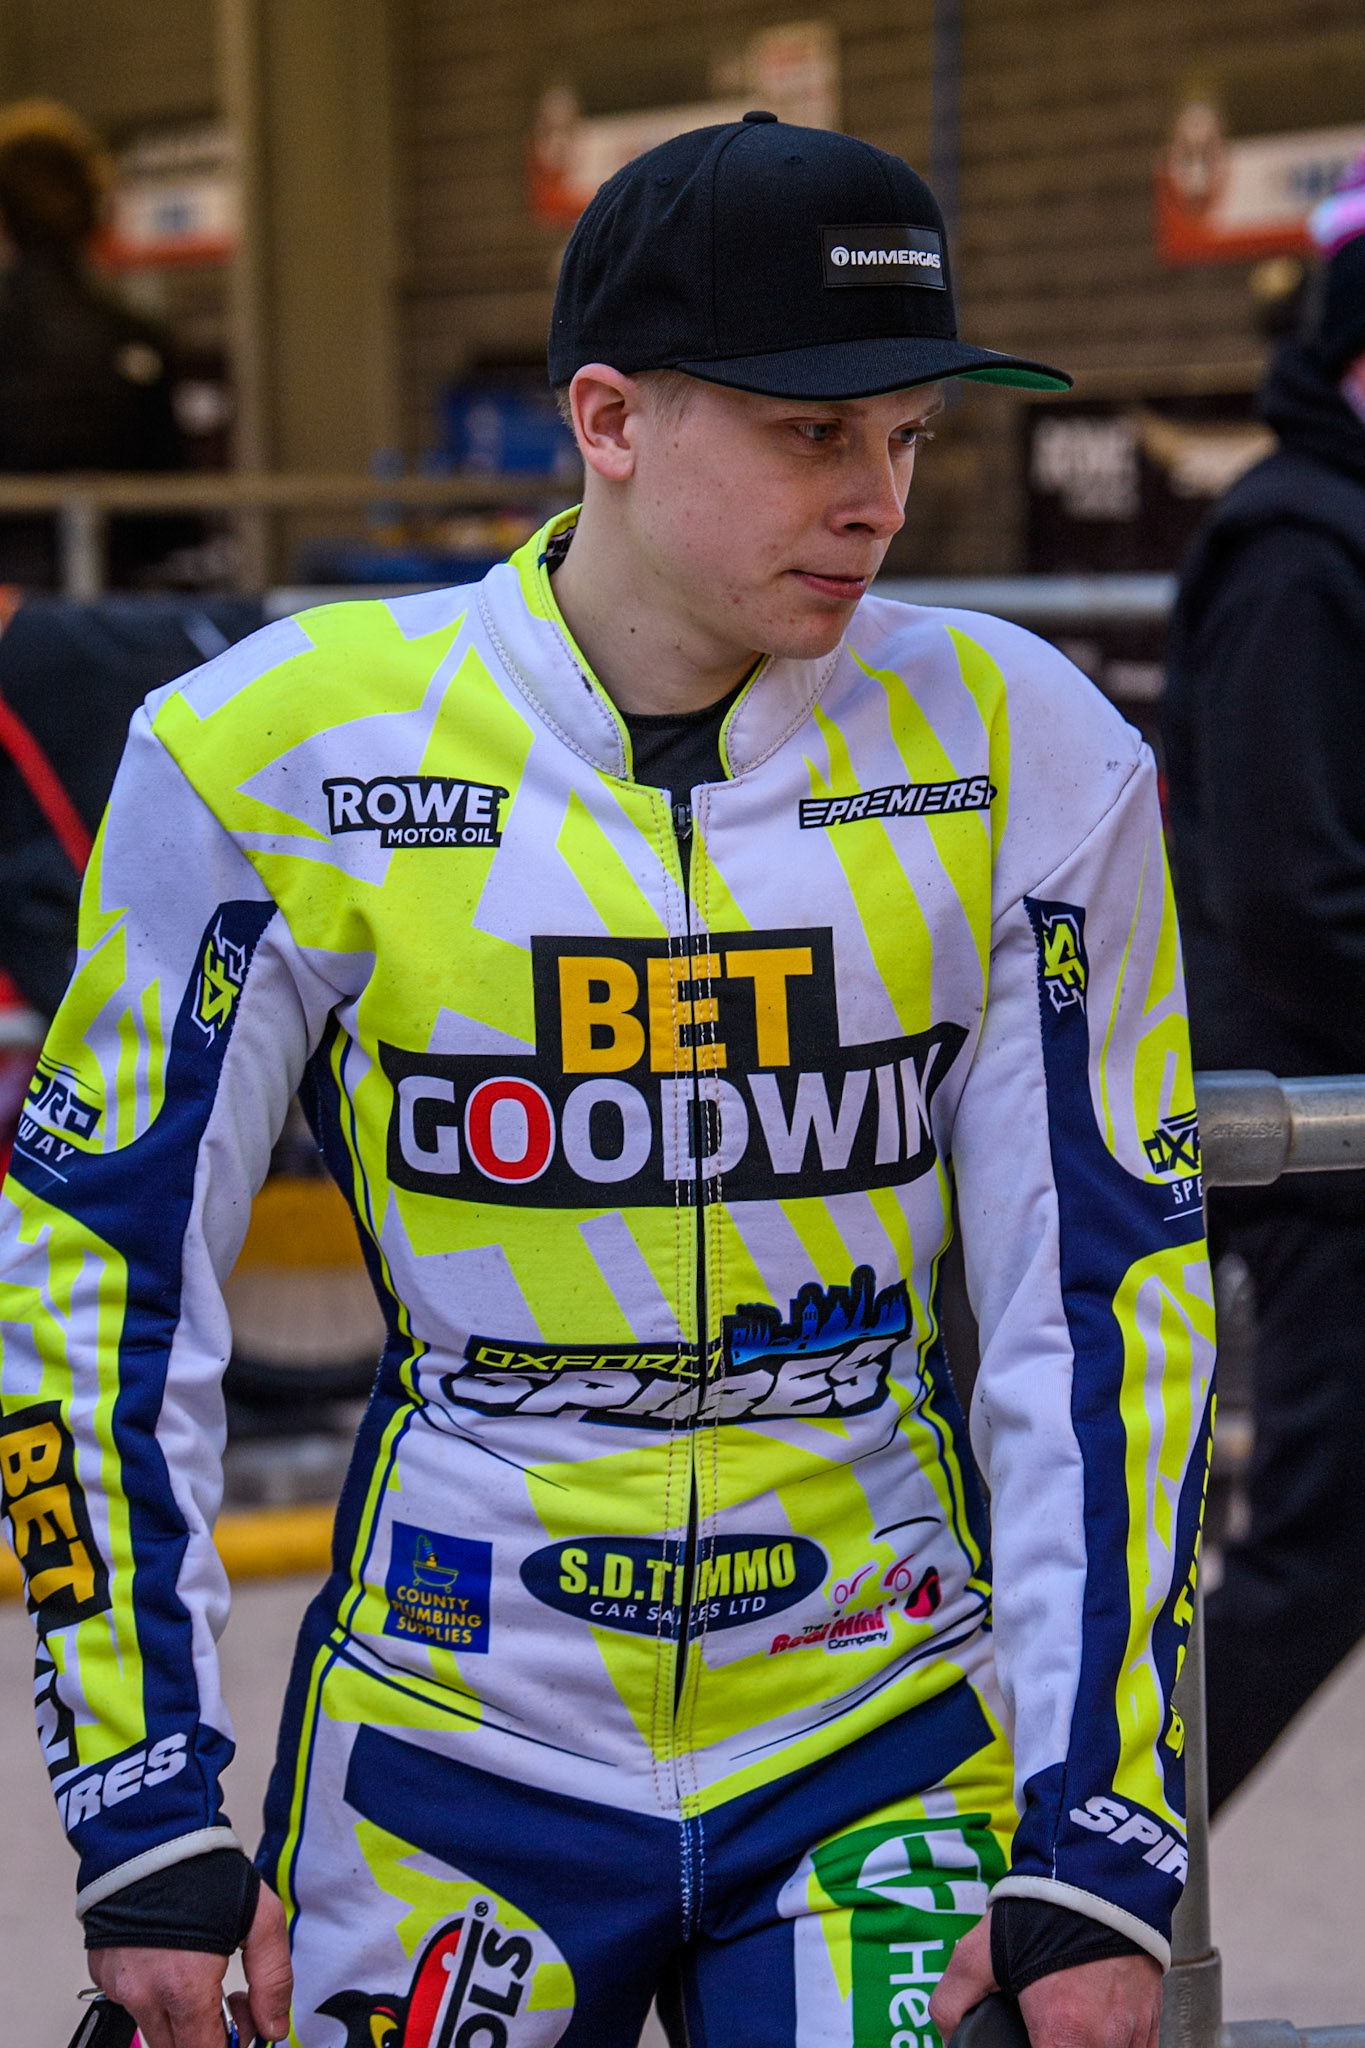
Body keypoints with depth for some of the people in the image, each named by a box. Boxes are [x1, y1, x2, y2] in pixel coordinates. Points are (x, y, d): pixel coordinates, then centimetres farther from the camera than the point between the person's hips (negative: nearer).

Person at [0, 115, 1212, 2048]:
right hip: (449, 1740, 0)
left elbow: (1106, 1297, -1)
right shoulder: (287, 756, -9)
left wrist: (1099, 1842, -6)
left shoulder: (1021, 757, -5)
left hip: (892, 1732, 1)